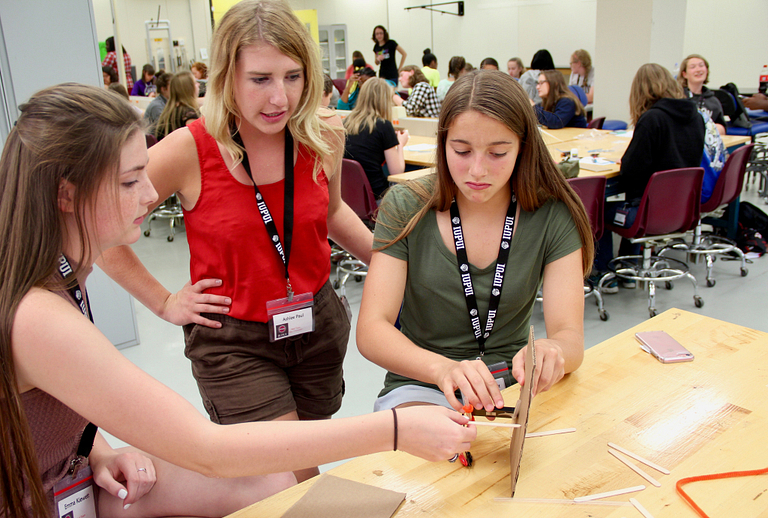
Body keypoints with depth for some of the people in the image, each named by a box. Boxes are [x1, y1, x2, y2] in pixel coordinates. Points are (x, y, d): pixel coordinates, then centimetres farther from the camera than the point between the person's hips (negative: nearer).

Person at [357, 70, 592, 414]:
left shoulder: (552, 217, -6)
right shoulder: (405, 208, -9)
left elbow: (571, 335, -11)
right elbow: (370, 331, -17)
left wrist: (551, 351, -37)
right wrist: (444, 368, -37)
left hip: (511, 385, 2)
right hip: (420, 386, -1)